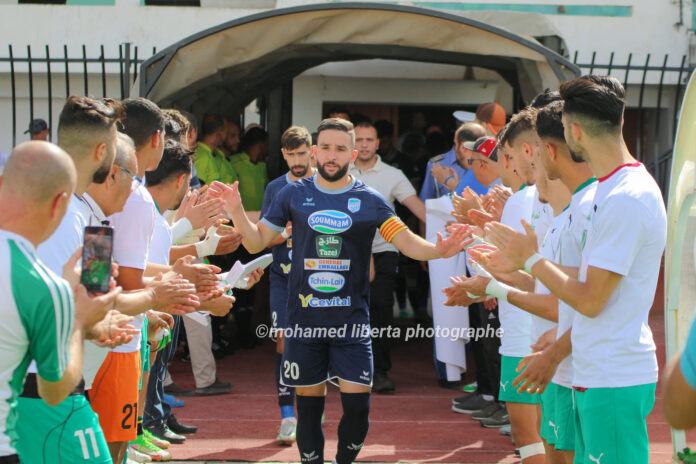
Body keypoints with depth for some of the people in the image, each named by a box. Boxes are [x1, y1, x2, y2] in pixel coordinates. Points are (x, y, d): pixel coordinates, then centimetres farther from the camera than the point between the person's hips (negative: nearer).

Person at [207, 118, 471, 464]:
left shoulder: (368, 201, 0)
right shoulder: (294, 194, 4)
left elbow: (407, 242, -7)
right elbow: (257, 241, 7)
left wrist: (438, 250, -26)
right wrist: (237, 210, -9)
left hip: (351, 319, -1)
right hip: (303, 318, 1)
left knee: (357, 405, -4)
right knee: (309, 403, 6)